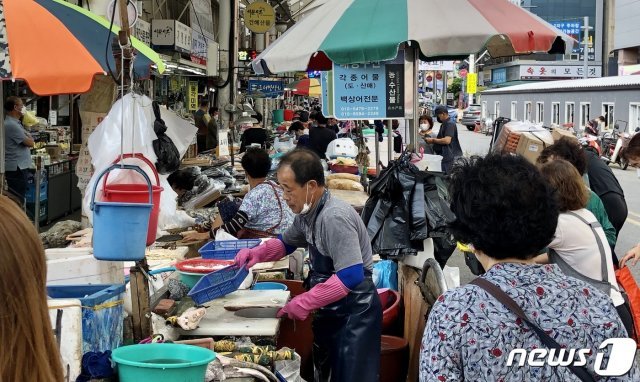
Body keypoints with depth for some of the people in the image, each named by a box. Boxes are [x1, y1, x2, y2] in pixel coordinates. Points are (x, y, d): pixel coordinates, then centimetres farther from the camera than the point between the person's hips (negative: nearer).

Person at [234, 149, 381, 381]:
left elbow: (351, 276, -30)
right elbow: (286, 242, 24)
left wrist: (304, 303, -24)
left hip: (354, 311, -10)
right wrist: (257, 254, 3)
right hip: (330, 310, 10)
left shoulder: (334, 217, -25)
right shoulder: (308, 213, 4)